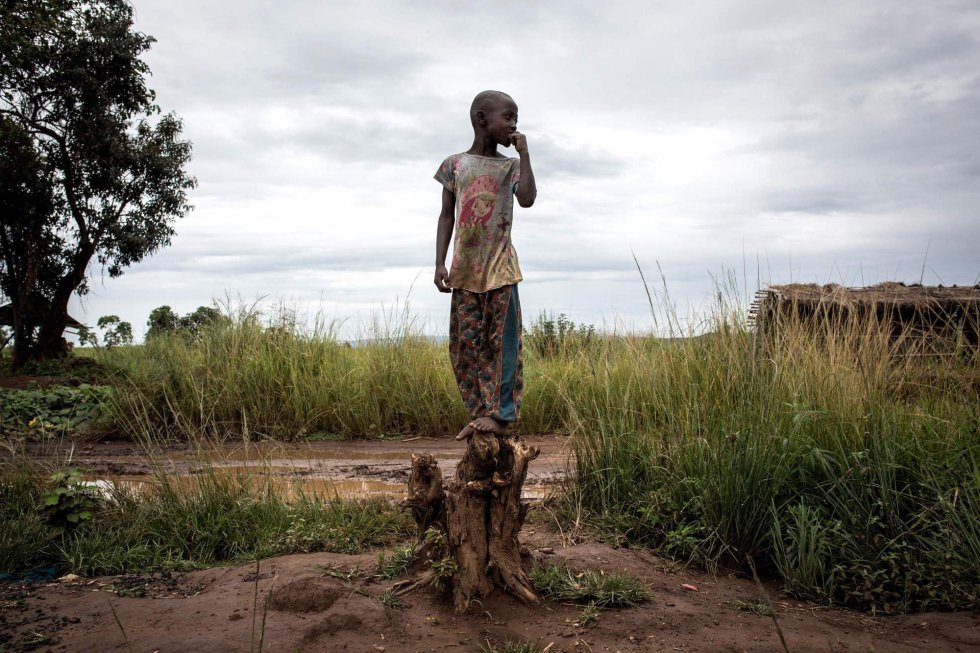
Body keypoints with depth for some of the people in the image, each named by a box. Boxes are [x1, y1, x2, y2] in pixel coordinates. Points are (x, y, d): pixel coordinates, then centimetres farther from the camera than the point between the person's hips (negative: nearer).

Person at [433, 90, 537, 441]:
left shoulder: (511, 165, 6)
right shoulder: (455, 164, 7)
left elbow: (527, 198, -14)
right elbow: (447, 215, 6)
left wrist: (524, 153, -7)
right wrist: (440, 263, -1)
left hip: (500, 265, -1)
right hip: (465, 269, 1)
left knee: (503, 341, -3)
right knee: (466, 344, 3)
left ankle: (501, 413, 4)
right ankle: (480, 414, 13)